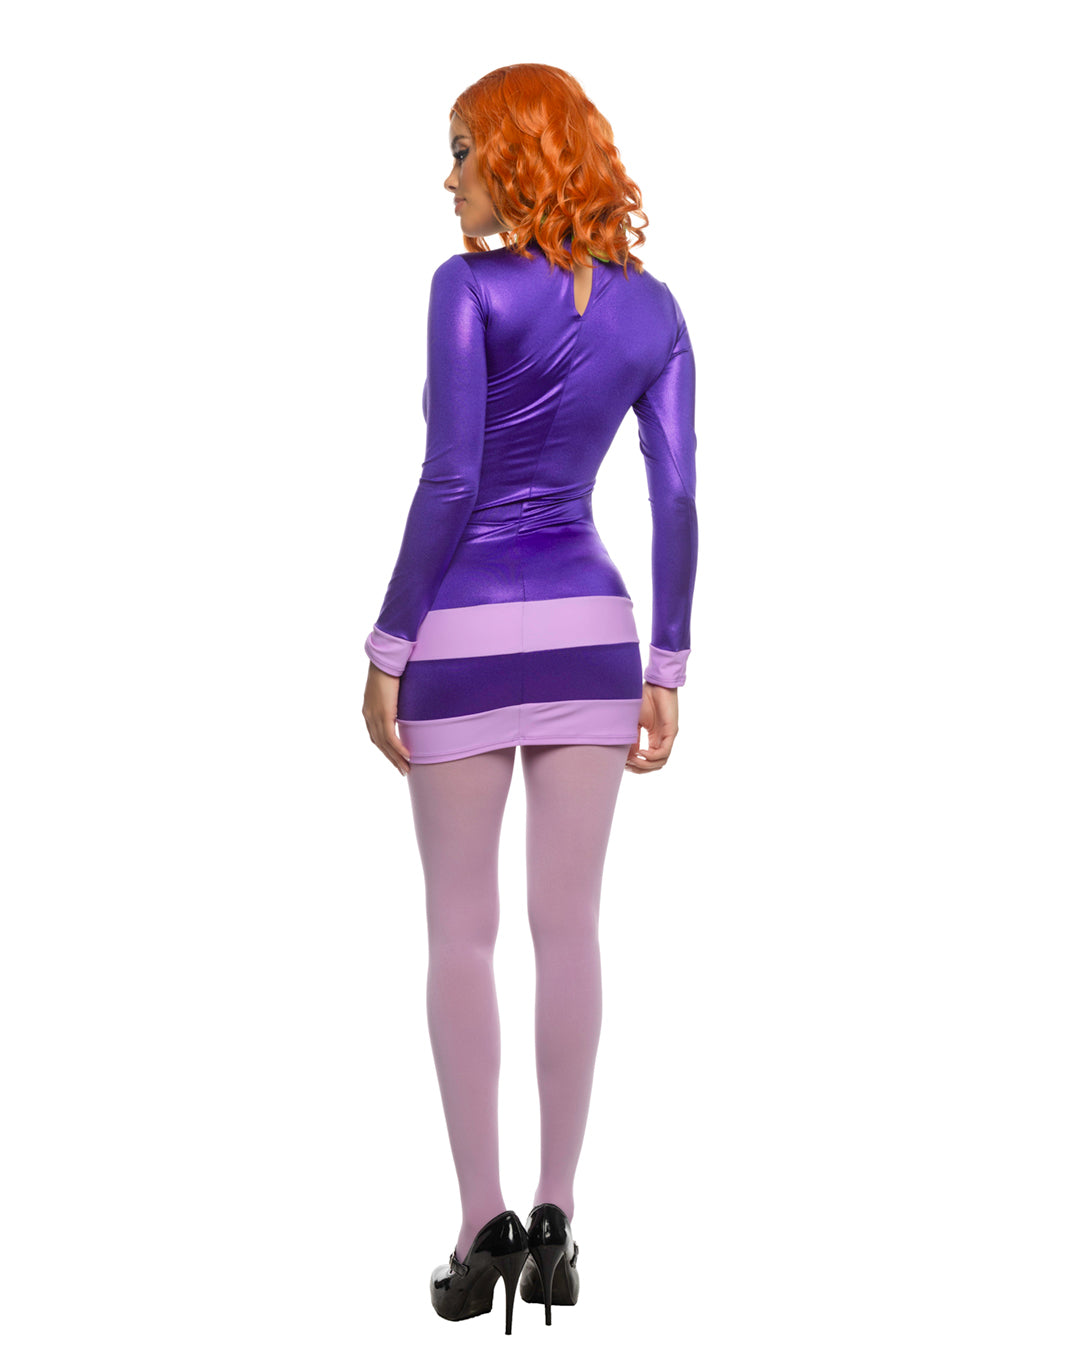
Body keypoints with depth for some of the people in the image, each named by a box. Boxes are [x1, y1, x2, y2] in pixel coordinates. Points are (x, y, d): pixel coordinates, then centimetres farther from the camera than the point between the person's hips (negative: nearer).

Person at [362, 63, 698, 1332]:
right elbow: (675, 500, 2)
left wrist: (388, 648, -9)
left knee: (461, 932, 4)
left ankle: (484, 1228, 4)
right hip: (590, 626, 4)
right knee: (567, 929, 6)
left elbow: (449, 484, -15)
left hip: (470, 630, -4)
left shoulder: (472, 286, -10)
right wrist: (667, 669, 7)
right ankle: (551, 1225, 8)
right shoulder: (653, 307, 5)